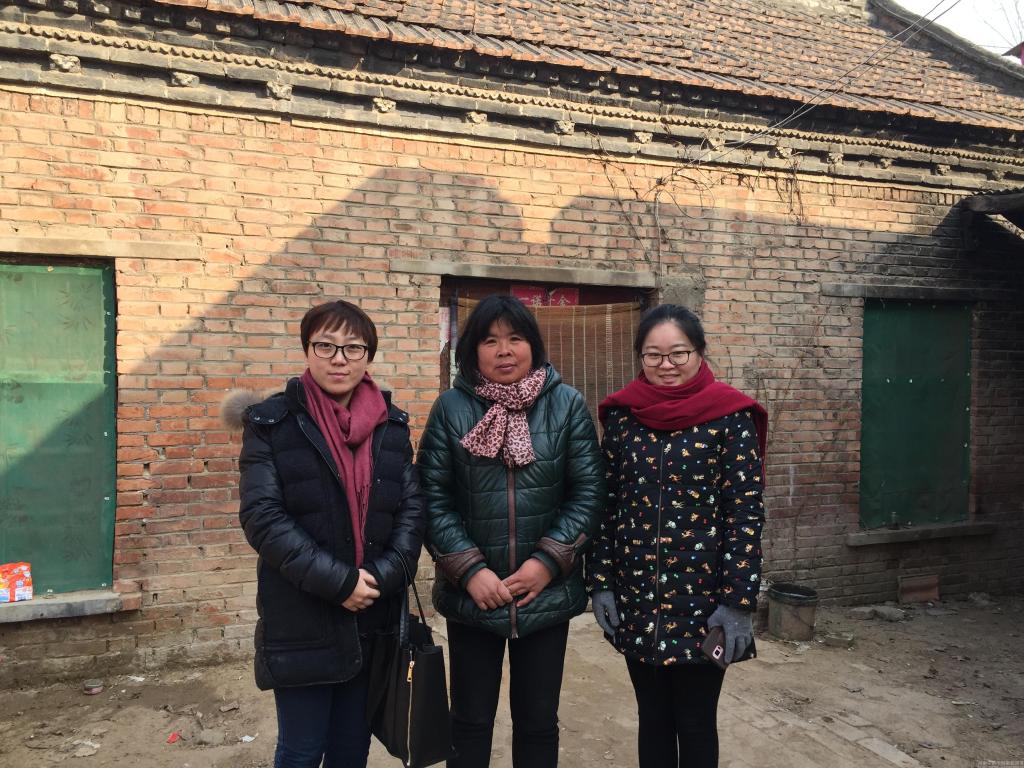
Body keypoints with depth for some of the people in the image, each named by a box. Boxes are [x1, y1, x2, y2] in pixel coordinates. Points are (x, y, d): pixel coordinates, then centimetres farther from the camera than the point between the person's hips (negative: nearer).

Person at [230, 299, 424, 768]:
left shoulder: (392, 426, 5)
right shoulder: (272, 422, -5)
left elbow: (413, 507, 2)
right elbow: (262, 516, -13)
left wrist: (383, 577, -14)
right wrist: (337, 582, -19)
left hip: (374, 620, 4)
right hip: (302, 624, -3)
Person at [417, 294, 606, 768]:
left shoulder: (567, 405, -2)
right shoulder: (451, 408, -3)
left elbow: (588, 492, -3)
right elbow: (433, 498, -6)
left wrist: (549, 561, -12)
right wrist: (470, 570, -13)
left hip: (547, 593, 0)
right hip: (471, 596, 0)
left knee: (538, 721, 16)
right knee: (471, 720, 16)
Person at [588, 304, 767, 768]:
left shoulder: (730, 418, -8)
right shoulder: (622, 415, 2)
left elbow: (747, 513, -9)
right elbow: (605, 504, 5)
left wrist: (739, 600, -12)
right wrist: (600, 582, 1)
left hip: (703, 597, -3)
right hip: (636, 599, 3)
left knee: (696, 723, 12)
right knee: (653, 720, 17)